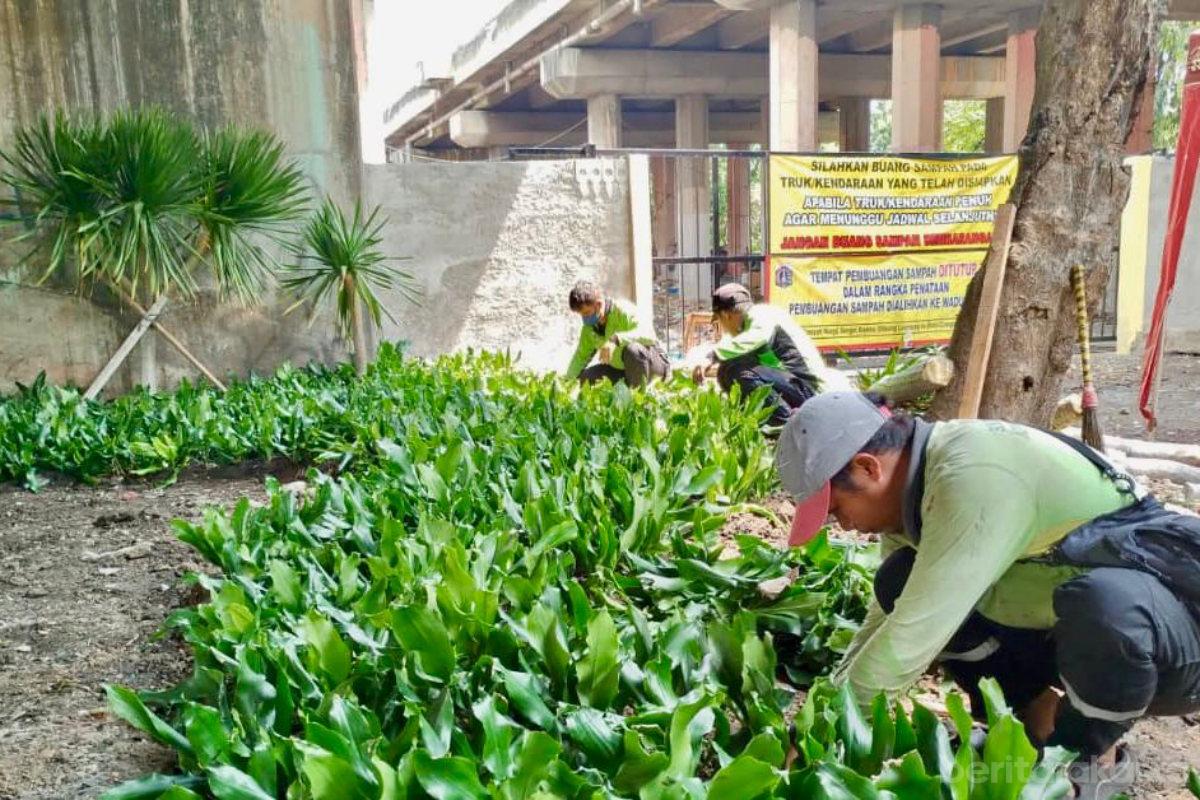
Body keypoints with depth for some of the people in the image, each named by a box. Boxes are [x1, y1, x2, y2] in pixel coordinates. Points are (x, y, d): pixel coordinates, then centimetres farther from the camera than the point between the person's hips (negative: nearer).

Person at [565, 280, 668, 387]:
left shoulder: (623, 311, -25)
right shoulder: (589, 326, -3)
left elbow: (649, 335, -40)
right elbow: (582, 356, 6)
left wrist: (615, 339, -51)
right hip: (620, 368, 7)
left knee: (632, 349, -39)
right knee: (586, 378, -10)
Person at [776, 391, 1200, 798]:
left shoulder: (977, 476, -31)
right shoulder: (913, 483, -3)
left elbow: (909, 641, -31)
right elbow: (891, 617, 8)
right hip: (1072, 628, 7)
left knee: (1101, 600, -40)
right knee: (901, 582, -5)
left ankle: (1093, 758, -10)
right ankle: (1039, 719, 6)